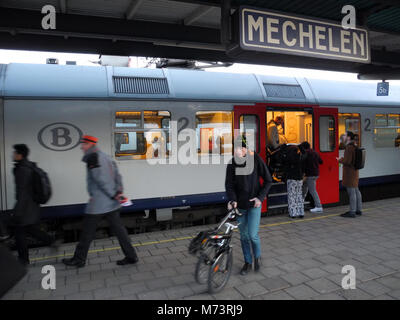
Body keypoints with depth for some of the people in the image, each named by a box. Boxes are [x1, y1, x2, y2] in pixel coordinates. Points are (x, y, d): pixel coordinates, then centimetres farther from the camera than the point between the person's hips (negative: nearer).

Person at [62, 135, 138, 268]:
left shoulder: (93, 157, -13)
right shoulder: (107, 157, 14)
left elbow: (101, 179, -21)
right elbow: (117, 176, 11)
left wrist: (113, 195, -17)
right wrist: (118, 192, 2)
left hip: (97, 204, -8)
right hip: (112, 203, 8)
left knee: (87, 232, 7)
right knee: (118, 229, 10)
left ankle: (79, 259, 22)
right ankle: (131, 256, 13)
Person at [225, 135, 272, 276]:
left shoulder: (256, 159, -10)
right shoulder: (232, 163, -4)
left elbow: (268, 180, -2)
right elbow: (229, 184, -1)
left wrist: (260, 197, -11)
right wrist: (232, 199, -18)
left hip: (254, 204, -3)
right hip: (240, 205, 3)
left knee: (253, 234, -6)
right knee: (244, 235, 11)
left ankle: (257, 257, 25)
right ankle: (248, 262, 31)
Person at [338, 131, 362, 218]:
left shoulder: (349, 147, -19)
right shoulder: (354, 146, 11)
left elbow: (347, 161, -24)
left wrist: (340, 160, -5)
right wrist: (343, 159, 13)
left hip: (349, 172, -10)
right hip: (354, 171, 10)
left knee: (351, 192, -6)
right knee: (356, 190, 14)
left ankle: (352, 212, -2)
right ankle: (358, 210, 23)